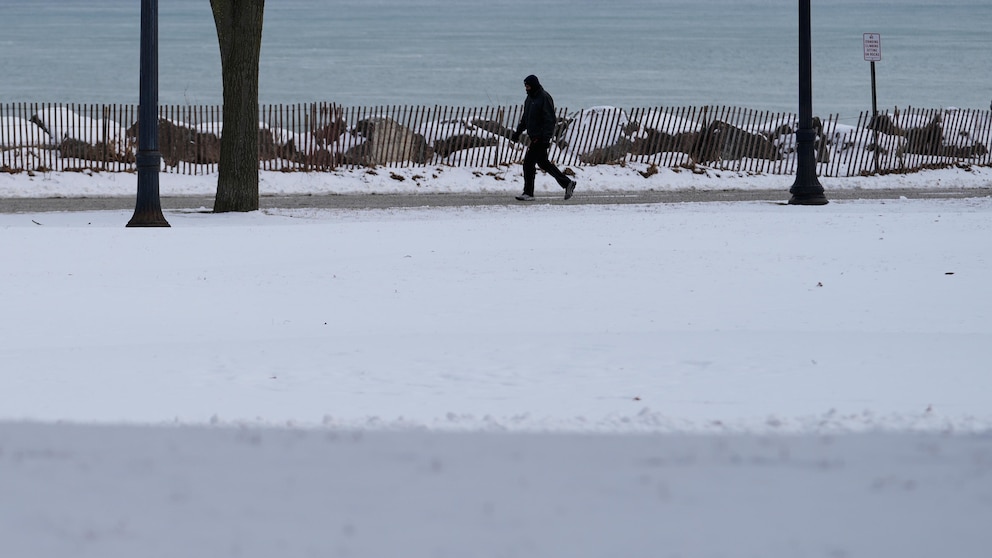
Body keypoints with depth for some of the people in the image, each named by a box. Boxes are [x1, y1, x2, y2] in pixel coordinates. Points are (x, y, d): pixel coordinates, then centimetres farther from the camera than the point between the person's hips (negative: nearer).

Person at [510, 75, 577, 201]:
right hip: (534, 137, 10)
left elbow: (550, 120, -18)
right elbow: (525, 118, 24)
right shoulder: (529, 98, 14)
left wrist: (546, 138, -24)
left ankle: (528, 193, -5)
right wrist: (518, 132, 18)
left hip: (540, 137, -10)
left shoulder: (544, 98, -14)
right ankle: (567, 183, 22)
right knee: (543, 162, 15)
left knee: (528, 162, -10)